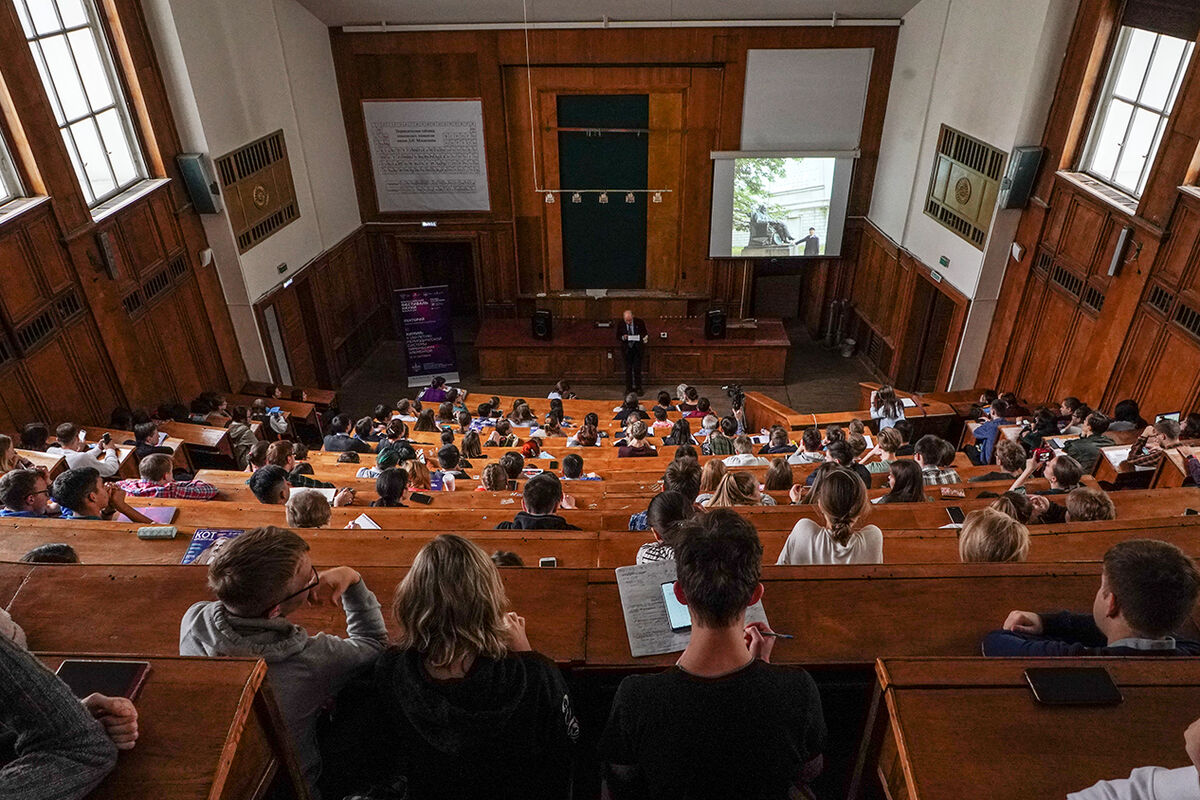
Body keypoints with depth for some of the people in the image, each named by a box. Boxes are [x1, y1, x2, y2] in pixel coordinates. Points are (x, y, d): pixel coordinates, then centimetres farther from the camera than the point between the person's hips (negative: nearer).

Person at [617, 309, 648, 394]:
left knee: (637, 369, 1)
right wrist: (623, 337, -20)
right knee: (628, 370, 6)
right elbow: (618, 337, 3)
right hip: (627, 350, 1)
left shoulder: (639, 322, -7)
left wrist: (645, 338, -22)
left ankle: (638, 388, 10)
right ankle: (629, 388, 15)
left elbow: (645, 334, 1)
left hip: (638, 349, -1)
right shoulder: (620, 324, -4)